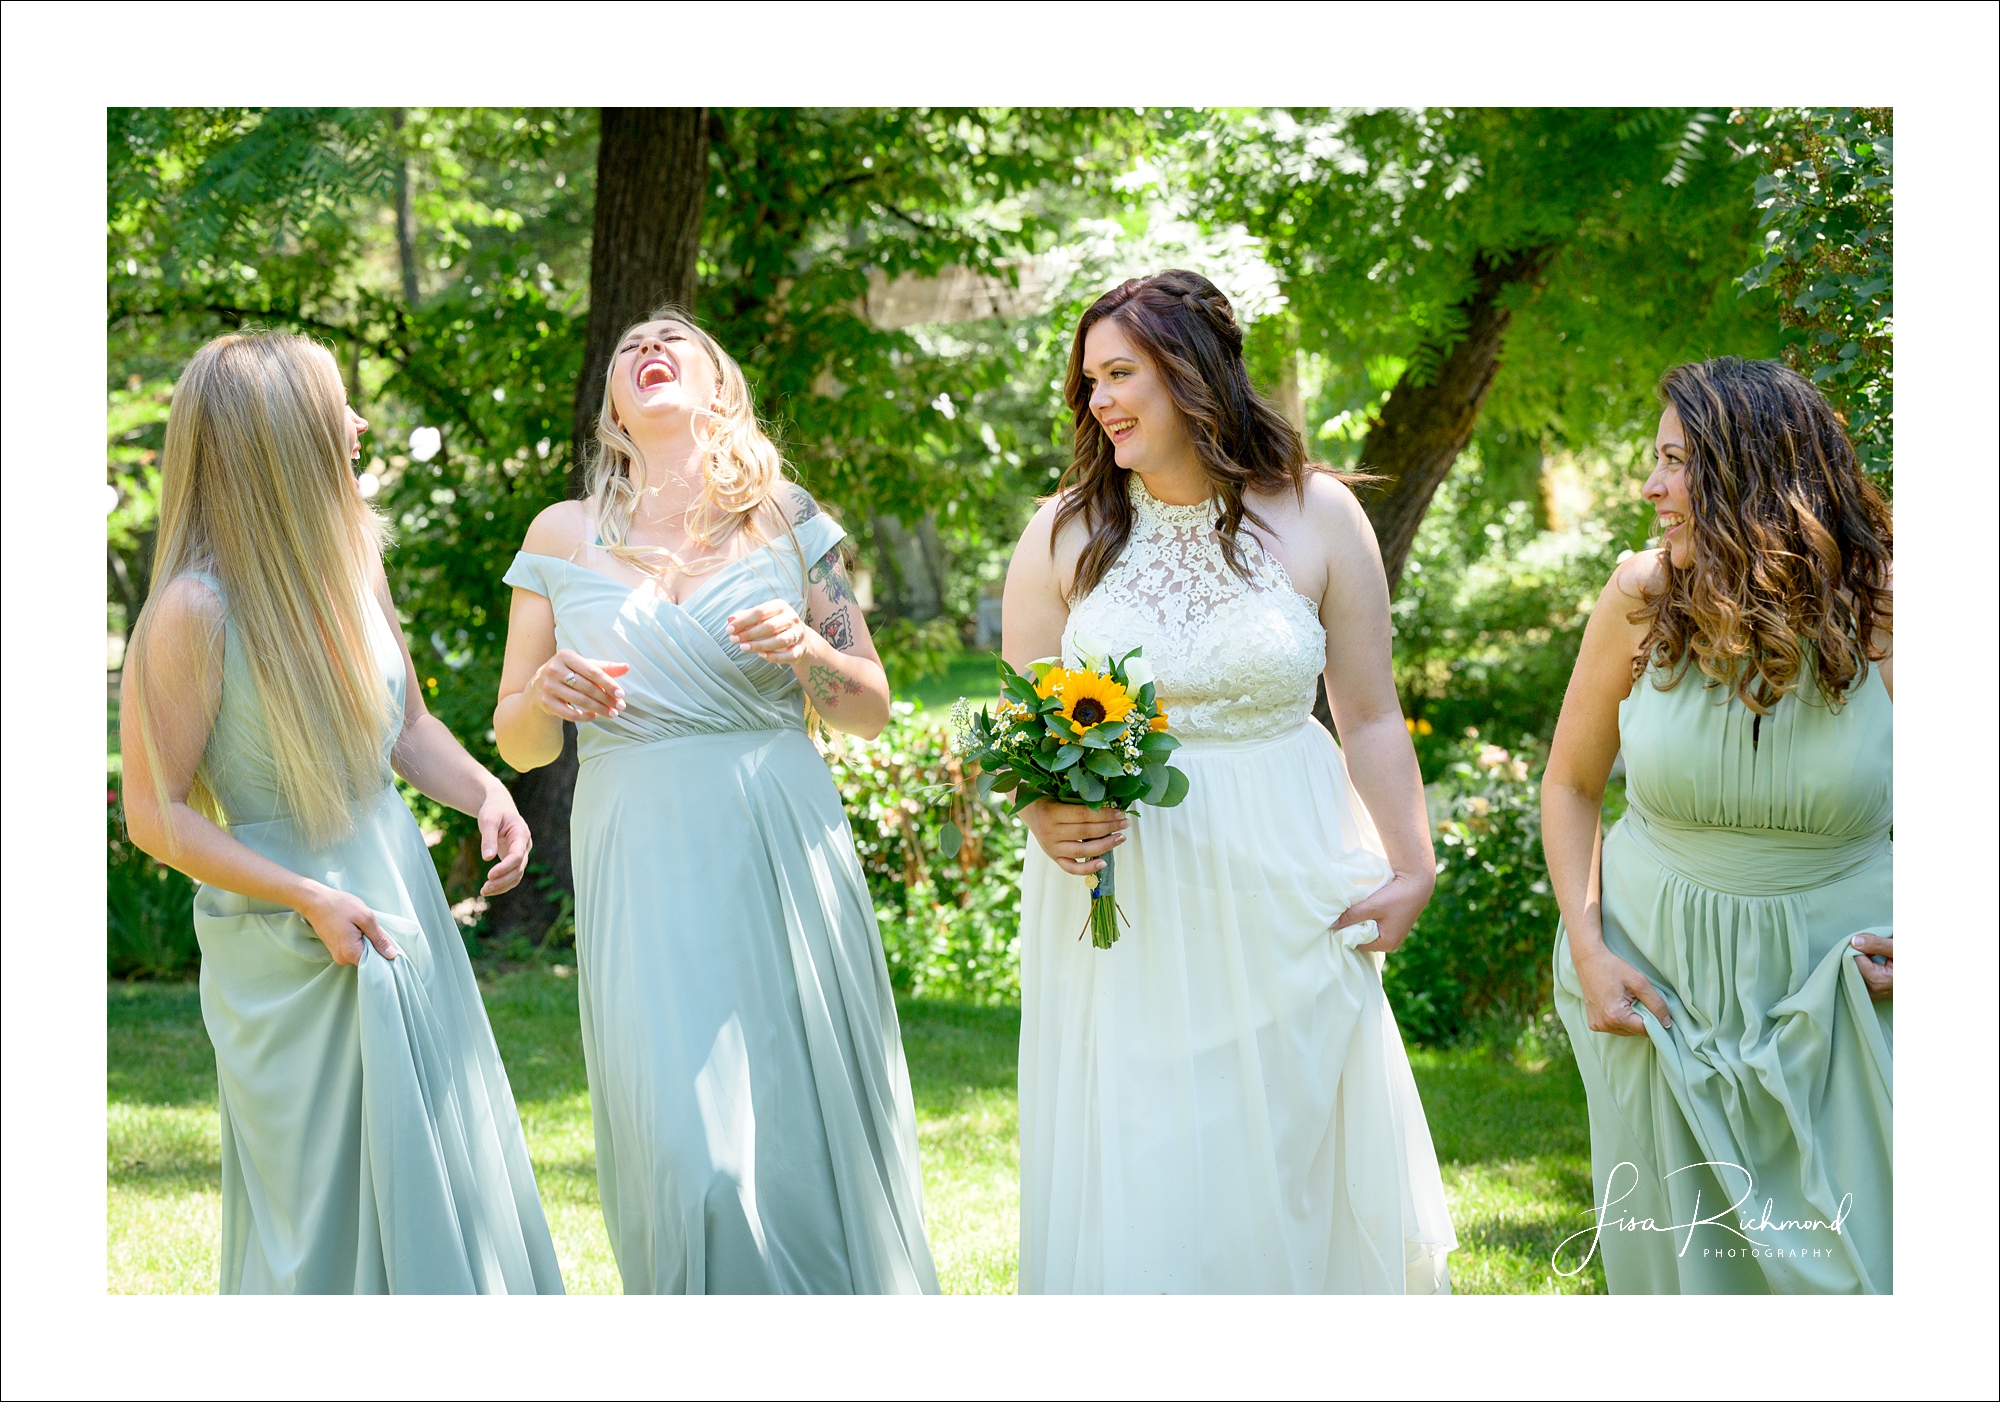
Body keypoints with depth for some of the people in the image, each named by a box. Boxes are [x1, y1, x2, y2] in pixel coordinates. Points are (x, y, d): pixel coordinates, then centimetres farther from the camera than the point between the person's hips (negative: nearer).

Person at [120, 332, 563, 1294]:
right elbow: (155, 816, -15)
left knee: (449, 1184, 14)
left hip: (399, 900, 7)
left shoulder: (348, 555, 0)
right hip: (291, 950, -6)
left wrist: (484, 793, -5)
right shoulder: (194, 611, -20)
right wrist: (311, 899, -19)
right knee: (326, 1209, 4)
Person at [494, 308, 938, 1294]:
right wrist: (545, 696, -9)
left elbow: (873, 711, 10)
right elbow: (517, 743, 13)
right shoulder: (563, 537, 8)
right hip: (642, 870, 0)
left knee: (808, 1140, 2)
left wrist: (808, 652, -10)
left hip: (783, 856, 0)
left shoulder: (784, 519, 8)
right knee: (690, 1164, -8)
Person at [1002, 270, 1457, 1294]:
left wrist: (1413, 870, -2)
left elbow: (1370, 718, 2)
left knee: (1291, 1160, 7)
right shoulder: (1064, 533, 1)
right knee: (1135, 1178, 3)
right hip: (1118, 886, 1)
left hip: (1282, 890, -1)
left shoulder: (1316, 518, -2)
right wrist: (1045, 814, -14)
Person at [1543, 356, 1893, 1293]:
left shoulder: (1876, 615, -13)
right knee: (1676, 1260, 10)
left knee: (1855, 1262, 2)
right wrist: (1586, 951, -6)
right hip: (1661, 972, 1)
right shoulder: (1642, 601, -9)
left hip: (1839, 978, -1)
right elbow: (1570, 783, 4)